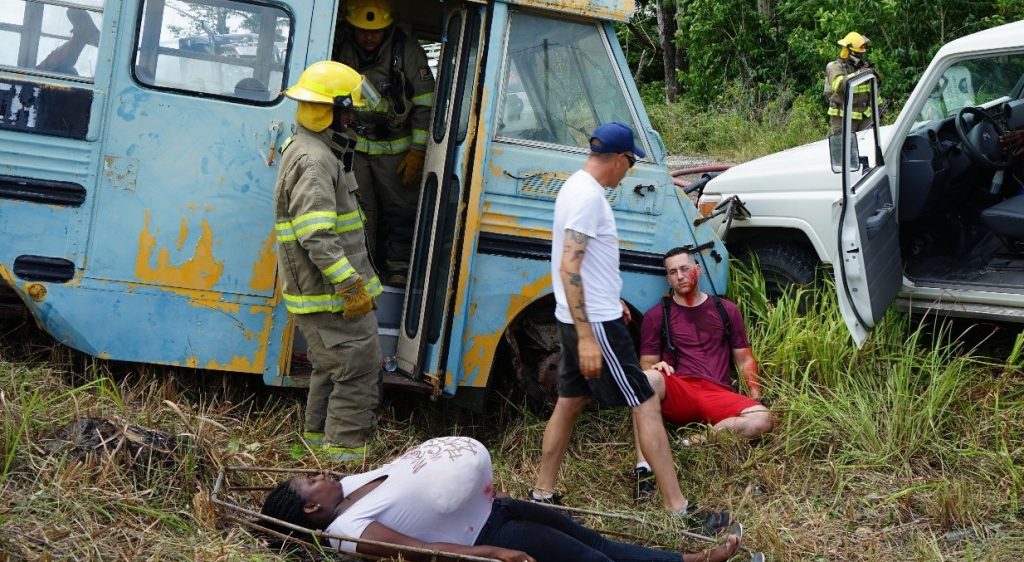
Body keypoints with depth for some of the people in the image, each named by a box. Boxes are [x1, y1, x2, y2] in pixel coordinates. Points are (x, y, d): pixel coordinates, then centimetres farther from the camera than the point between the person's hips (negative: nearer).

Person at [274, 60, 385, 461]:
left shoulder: (308, 149, 15)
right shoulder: (314, 161, -19)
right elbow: (317, 237, -26)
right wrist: (352, 285, -26)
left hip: (320, 291, 11)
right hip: (331, 292, -11)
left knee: (331, 368, 21)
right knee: (360, 368, -7)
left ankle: (318, 438, 32)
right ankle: (344, 450, -3)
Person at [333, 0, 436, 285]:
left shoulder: (407, 50, -14)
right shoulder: (341, 48, -7)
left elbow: (425, 105, -8)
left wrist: (417, 152, -10)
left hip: (395, 148, -2)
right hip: (353, 146, 2)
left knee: (401, 208, 3)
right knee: (358, 208, 4)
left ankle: (400, 267, 16)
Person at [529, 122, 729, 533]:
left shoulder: (577, 187, 12)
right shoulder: (589, 196, -19)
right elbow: (569, 268, -25)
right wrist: (586, 337, -27)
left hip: (579, 318, 10)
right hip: (595, 322, -10)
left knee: (569, 402, 15)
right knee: (645, 406, -6)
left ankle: (541, 495, 21)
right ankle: (677, 510, -4)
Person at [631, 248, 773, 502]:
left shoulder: (726, 311, 17)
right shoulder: (656, 316, 12)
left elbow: (745, 360, 19)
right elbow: (646, 365, 12)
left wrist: (756, 394, 2)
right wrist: (655, 367, -13)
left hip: (717, 396, 2)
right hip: (677, 395, -2)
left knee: (763, 419, -28)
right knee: (648, 379, -38)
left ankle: (694, 443, -27)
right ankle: (644, 469, -43)